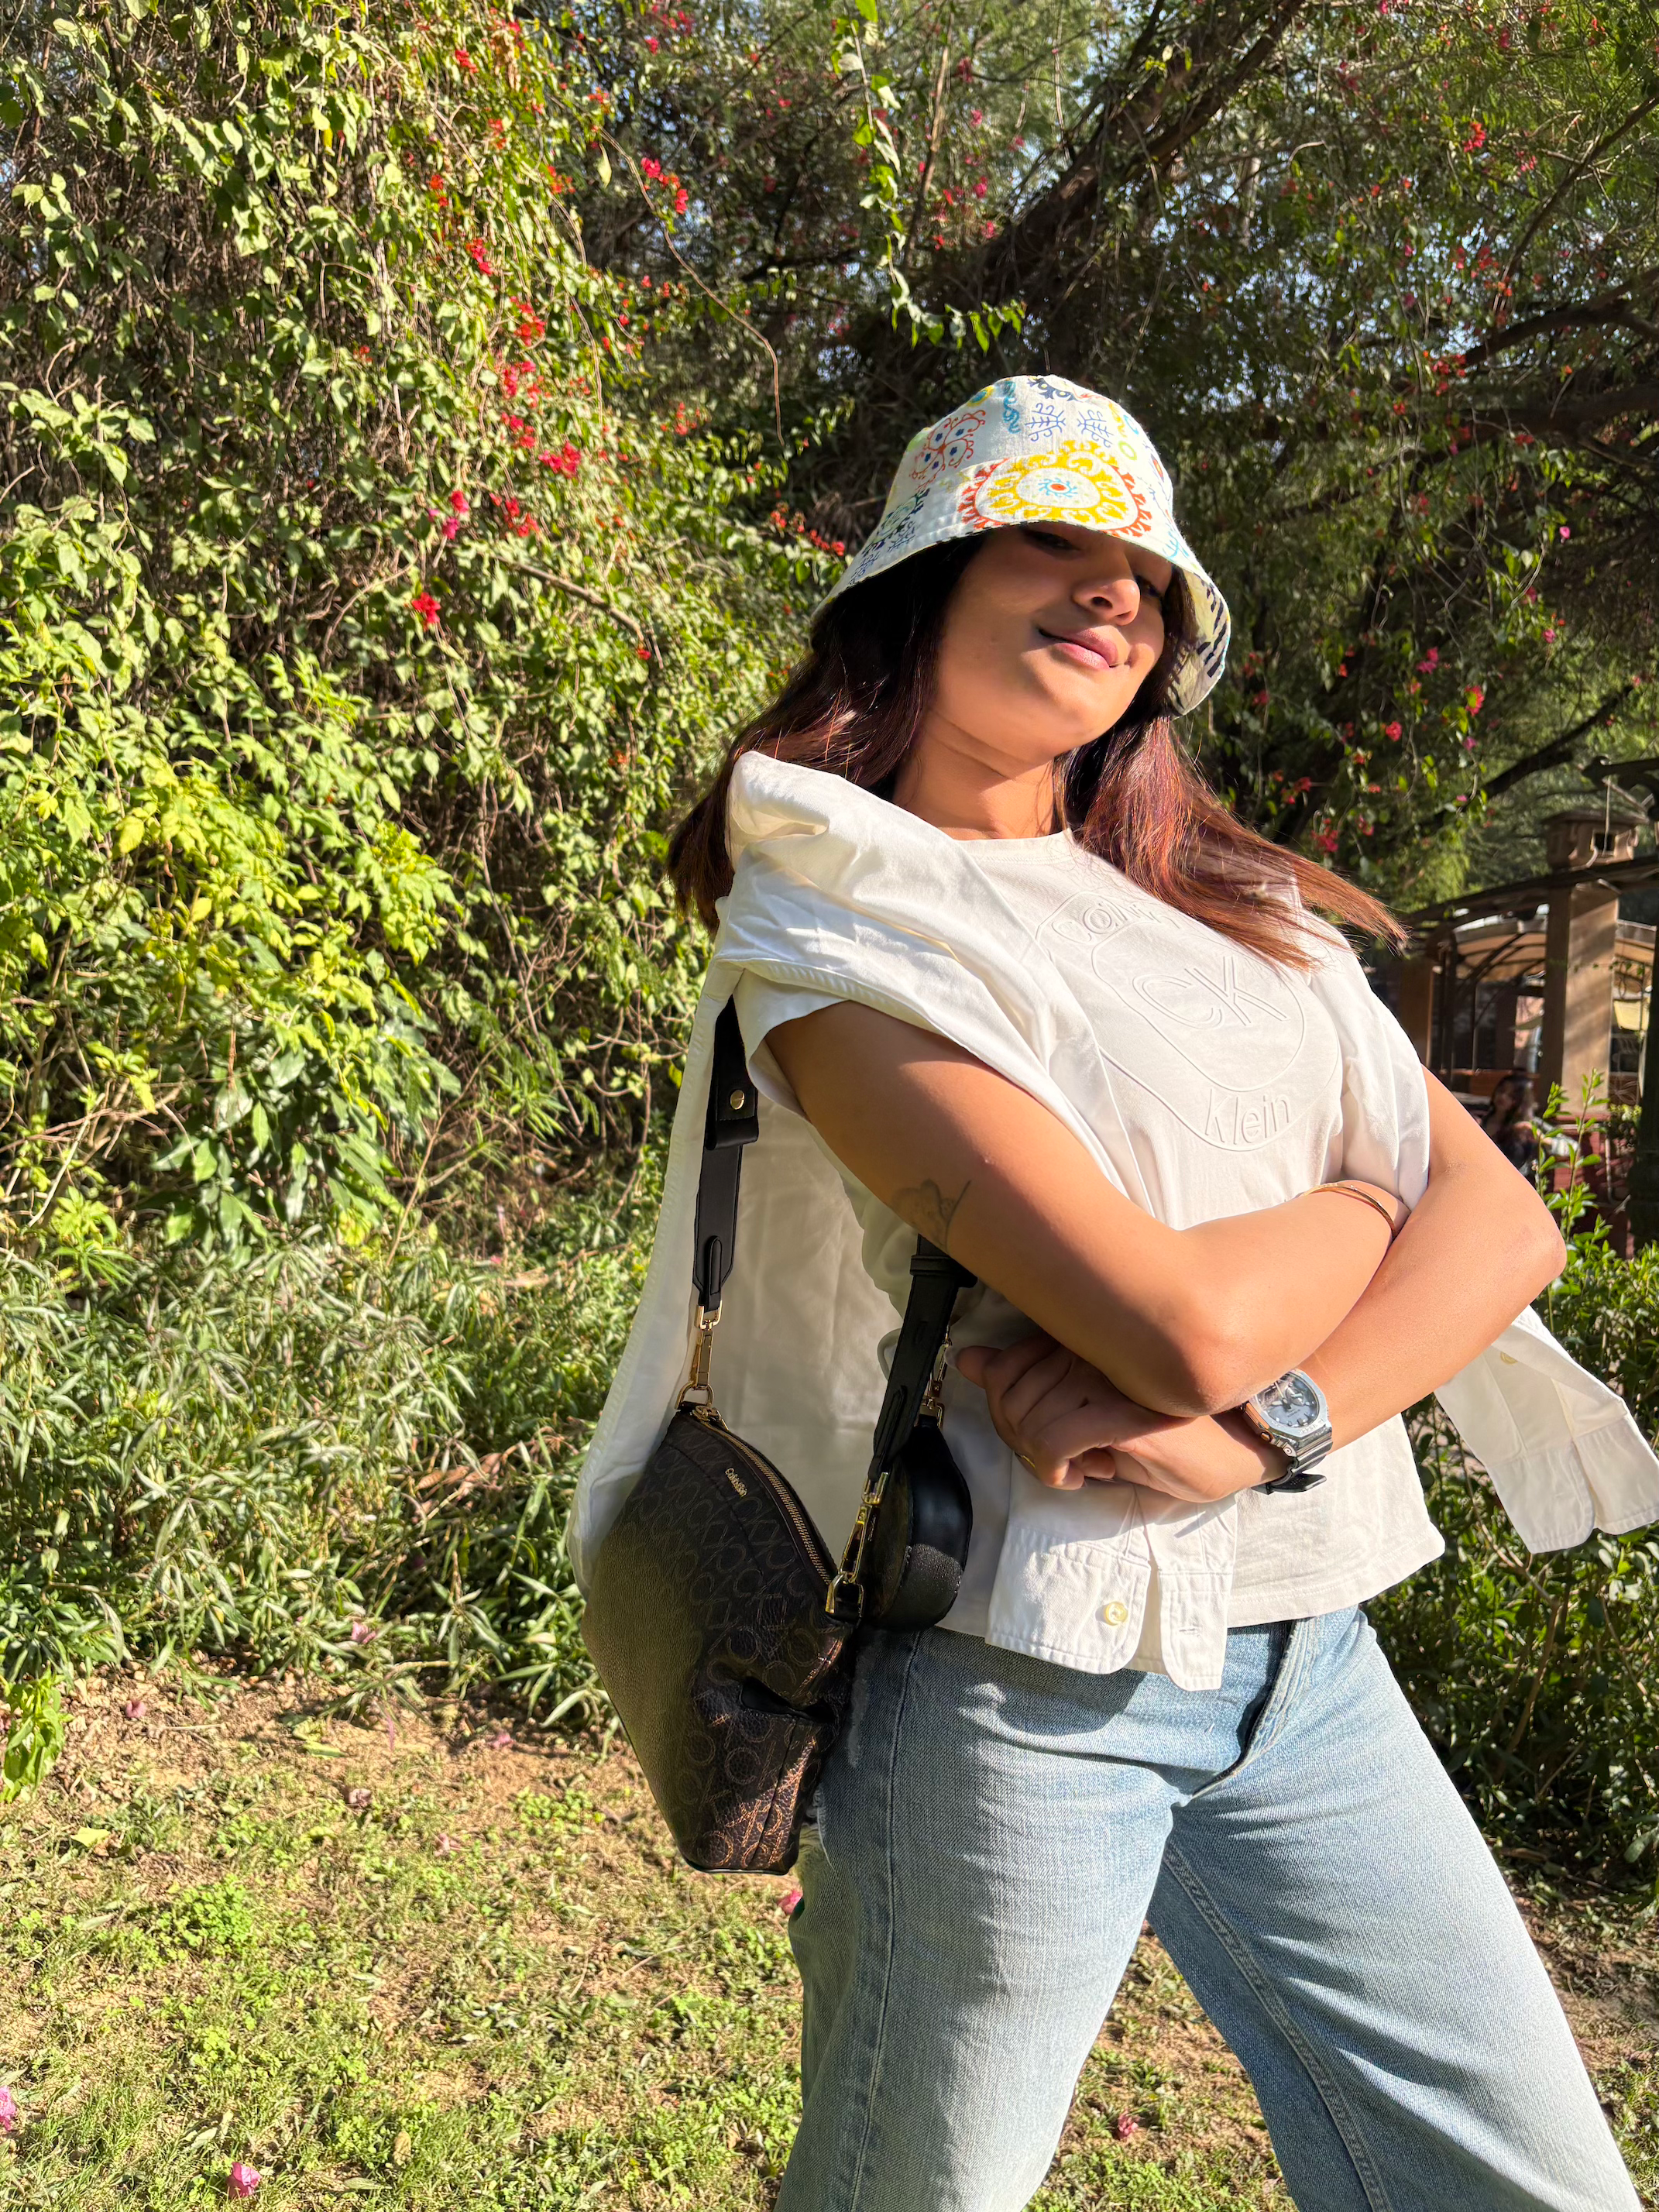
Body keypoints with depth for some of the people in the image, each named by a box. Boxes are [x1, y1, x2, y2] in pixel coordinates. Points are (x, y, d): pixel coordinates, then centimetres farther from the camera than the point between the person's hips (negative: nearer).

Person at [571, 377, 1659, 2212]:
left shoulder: (1232, 913, 12)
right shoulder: (835, 938, -10)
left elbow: (1502, 1217, 1)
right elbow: (1181, 1320, -21)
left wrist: (1278, 1421, -16)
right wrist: (1365, 1195, -2)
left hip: (1306, 1661, 6)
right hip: (1022, 1690, -6)